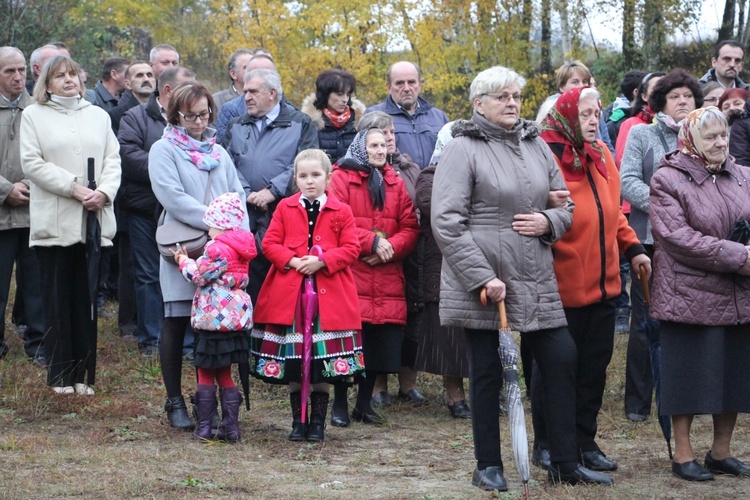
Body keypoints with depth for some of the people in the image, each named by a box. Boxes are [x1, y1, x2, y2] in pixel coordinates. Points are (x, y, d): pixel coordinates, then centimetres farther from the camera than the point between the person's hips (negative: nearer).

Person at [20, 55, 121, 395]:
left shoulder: (98, 116, 17)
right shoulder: (34, 116, 6)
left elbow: (113, 160, 10)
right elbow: (32, 162, -5)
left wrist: (104, 192, -9)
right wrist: (74, 188, -13)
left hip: (94, 222, 3)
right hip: (54, 223, -3)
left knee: (87, 299, 3)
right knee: (57, 299, -1)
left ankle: (84, 374, 7)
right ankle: (60, 375, 4)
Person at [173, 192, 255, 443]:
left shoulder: (217, 248, -16)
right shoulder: (241, 248, 11)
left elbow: (199, 276, -11)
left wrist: (184, 261, 7)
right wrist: (191, 261, 22)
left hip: (214, 318, -8)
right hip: (238, 318, 8)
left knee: (206, 373, 1)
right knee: (224, 374, 14)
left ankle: (204, 427, 4)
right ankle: (231, 427, 12)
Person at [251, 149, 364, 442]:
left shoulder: (341, 212, 4)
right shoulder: (285, 208, 7)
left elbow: (351, 248, -1)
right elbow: (270, 244, 4)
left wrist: (322, 260, -15)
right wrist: (291, 261, -13)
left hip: (328, 294, -1)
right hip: (289, 293, 1)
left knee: (324, 363, 2)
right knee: (292, 363, 4)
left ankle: (318, 422, 13)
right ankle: (298, 421, 16)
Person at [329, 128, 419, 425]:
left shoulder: (395, 183, 16)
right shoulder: (341, 178, 1)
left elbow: (410, 227, 9)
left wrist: (391, 248, -9)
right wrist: (372, 242, -15)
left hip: (387, 277, 5)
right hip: (350, 275, -5)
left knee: (381, 343, 3)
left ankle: (364, 405, 16)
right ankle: (339, 405, 5)